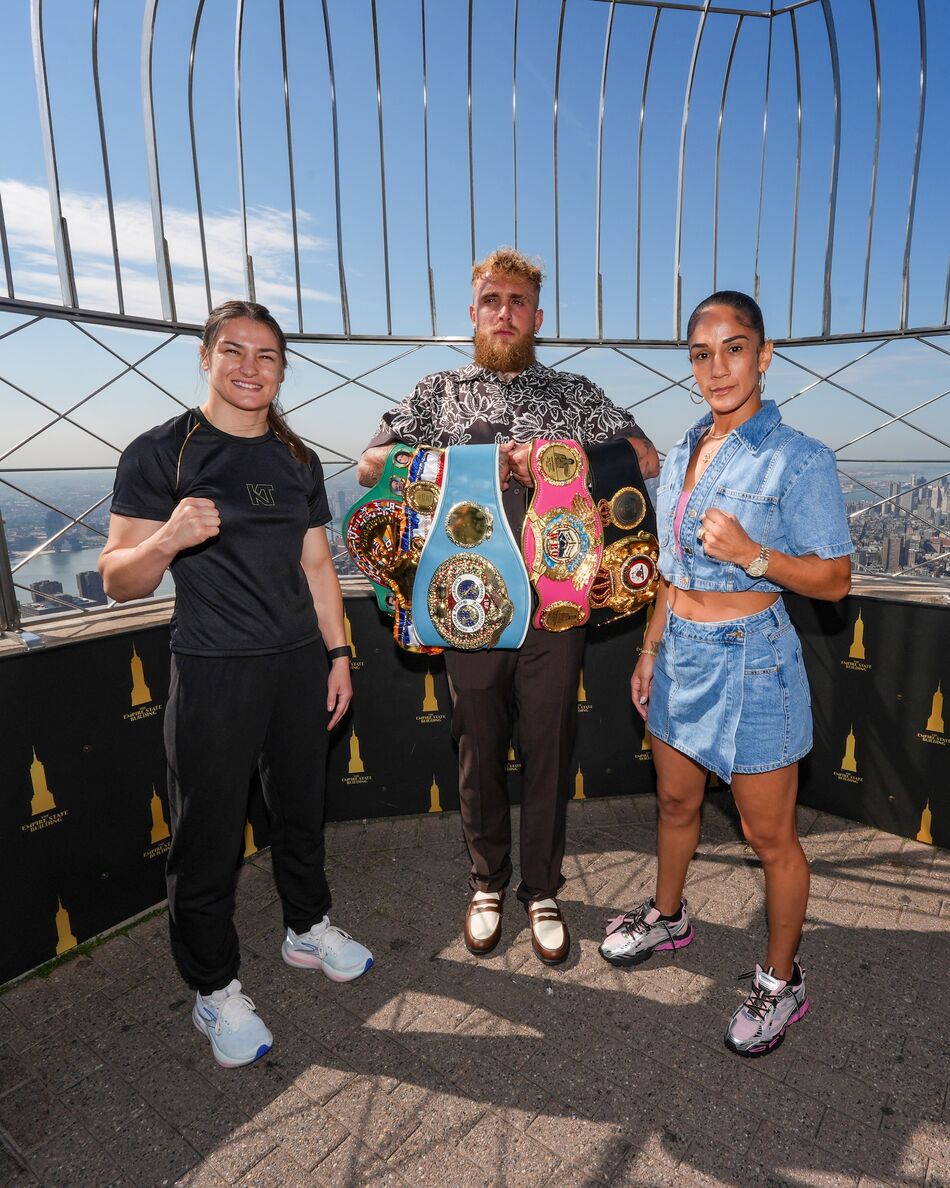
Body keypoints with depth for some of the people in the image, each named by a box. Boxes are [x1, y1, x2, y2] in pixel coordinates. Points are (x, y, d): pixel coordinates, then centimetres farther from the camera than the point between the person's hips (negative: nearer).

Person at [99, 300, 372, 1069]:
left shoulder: (297, 459, 9)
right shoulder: (161, 453, -6)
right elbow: (118, 580, -7)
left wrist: (337, 653, 9)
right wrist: (166, 540, -28)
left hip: (300, 663, 5)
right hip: (214, 671, -4)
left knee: (302, 810, 18)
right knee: (209, 834, 7)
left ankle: (307, 928, 42)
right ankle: (215, 988, 29)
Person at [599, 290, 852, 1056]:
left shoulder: (799, 461, -14)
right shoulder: (683, 452, 6)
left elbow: (835, 581, -12)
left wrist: (751, 553, -28)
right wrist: (650, 651, 13)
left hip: (750, 664, -6)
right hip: (681, 657, 7)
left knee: (770, 838, 11)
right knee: (676, 803, 24)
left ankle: (782, 983, 35)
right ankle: (668, 919, 49)